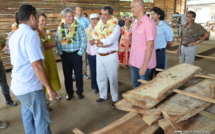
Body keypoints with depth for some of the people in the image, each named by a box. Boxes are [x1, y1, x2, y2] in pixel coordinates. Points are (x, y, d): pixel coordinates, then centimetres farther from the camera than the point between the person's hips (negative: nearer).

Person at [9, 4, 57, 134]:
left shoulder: (14, 36, 11)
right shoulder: (31, 34, -18)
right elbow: (37, 66, -24)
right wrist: (50, 88, -18)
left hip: (18, 85, 9)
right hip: (30, 87, -9)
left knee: (28, 116, 19)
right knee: (42, 120, 3)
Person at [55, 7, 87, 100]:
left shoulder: (79, 26, -5)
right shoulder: (60, 27, 3)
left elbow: (84, 39, -7)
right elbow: (57, 40, 5)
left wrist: (81, 52, -11)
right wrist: (60, 52, -2)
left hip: (76, 53, -2)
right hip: (65, 54, 3)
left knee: (78, 74, 6)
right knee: (67, 74, 10)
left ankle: (79, 92, 23)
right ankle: (69, 92, 25)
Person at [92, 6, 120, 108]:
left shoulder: (115, 27, -10)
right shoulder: (98, 26, 7)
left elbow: (109, 41, -22)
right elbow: (94, 39, -2)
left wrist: (96, 41, -11)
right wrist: (104, 42, -19)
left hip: (110, 56, -5)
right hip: (99, 56, 6)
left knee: (112, 78, 5)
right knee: (100, 78, 15)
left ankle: (115, 99, 21)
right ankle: (103, 96, 35)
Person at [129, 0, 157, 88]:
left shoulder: (148, 23, -16)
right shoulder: (135, 23, 8)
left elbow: (150, 46, -19)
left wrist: (145, 65, -21)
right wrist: (131, 59, 13)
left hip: (144, 64, -7)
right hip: (134, 62, 7)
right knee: (135, 86, 20)